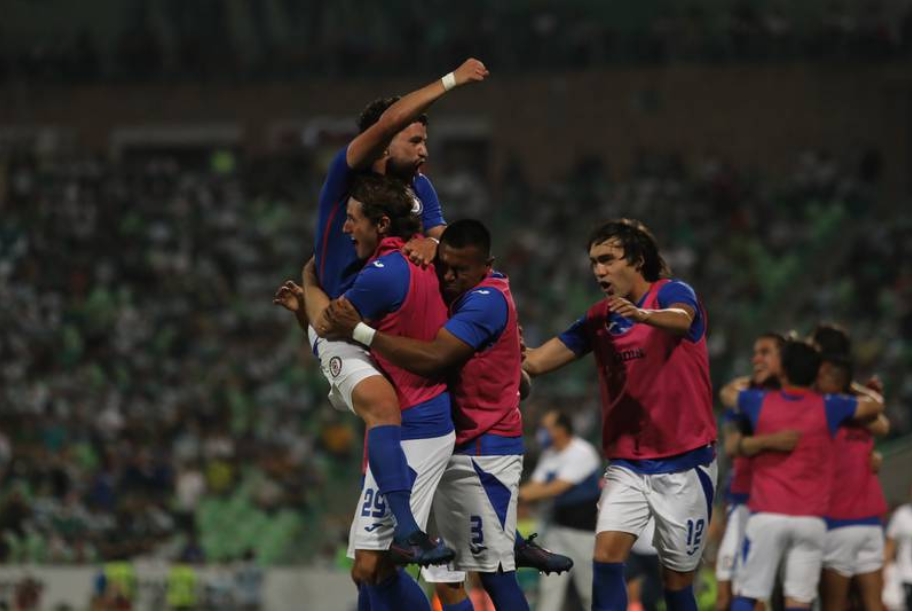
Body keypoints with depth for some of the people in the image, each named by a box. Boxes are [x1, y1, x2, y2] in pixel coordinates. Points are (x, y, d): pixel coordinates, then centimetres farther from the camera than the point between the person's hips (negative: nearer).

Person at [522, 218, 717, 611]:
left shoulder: (672, 294, -7)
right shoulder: (599, 320, 10)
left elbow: (680, 321, -32)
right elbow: (537, 362, 7)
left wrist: (643, 315, -53)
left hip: (684, 461, -4)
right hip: (626, 463, 4)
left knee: (677, 578, 1)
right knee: (606, 556, -15)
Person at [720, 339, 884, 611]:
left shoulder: (760, 403, 2)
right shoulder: (827, 407, 1)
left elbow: (727, 392, 25)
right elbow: (876, 406, 18)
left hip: (767, 515, 0)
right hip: (811, 519, 0)